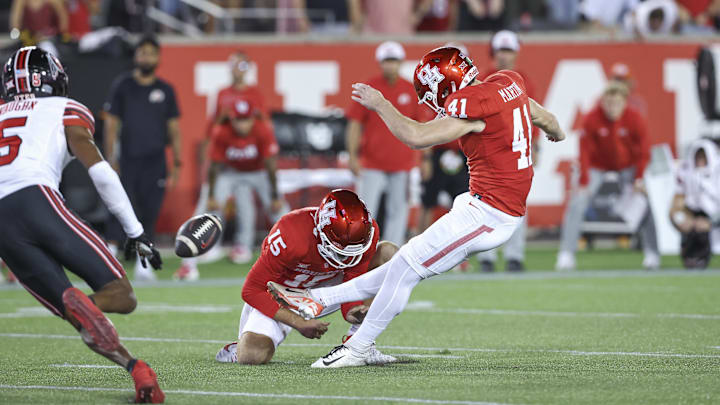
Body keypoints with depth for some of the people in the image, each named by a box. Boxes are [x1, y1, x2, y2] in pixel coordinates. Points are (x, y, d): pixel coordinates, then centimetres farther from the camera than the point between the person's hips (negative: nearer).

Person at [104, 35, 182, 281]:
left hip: (155, 162, 1)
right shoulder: (122, 86, 5)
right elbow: (111, 124, 4)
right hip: (128, 160, -1)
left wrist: (177, 163, 7)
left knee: (150, 213, -1)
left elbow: (174, 128, 13)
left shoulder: (165, 90, 10)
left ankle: (142, 264, 7)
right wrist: (110, 158, -5)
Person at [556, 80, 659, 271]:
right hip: (597, 165, -1)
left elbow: (643, 151, -11)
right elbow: (585, 152, -17)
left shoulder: (635, 119, -21)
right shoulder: (591, 119, -24)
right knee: (576, 203, -14)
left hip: (628, 165, 1)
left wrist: (640, 179, -16)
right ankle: (566, 254, -9)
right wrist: (584, 182, -19)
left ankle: (652, 253, -1)